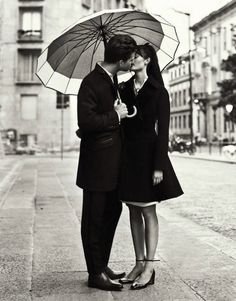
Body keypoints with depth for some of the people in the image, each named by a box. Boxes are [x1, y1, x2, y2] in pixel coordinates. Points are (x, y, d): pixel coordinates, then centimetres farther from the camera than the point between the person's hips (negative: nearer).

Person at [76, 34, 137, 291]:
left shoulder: (111, 80, 13)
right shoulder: (91, 82, -18)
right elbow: (85, 121, -27)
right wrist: (116, 115, -19)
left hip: (112, 162, 10)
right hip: (97, 163, -10)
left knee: (112, 212, 17)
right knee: (94, 219, 2)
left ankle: (102, 265, 31)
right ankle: (96, 274, 14)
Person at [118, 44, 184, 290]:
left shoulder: (158, 91, -4)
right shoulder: (123, 89, 10)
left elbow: (163, 130, -9)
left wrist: (159, 165, -15)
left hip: (147, 154, -5)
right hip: (127, 155, 5)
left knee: (148, 211, -1)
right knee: (134, 212, 9)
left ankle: (149, 267, 7)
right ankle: (139, 263, 17)